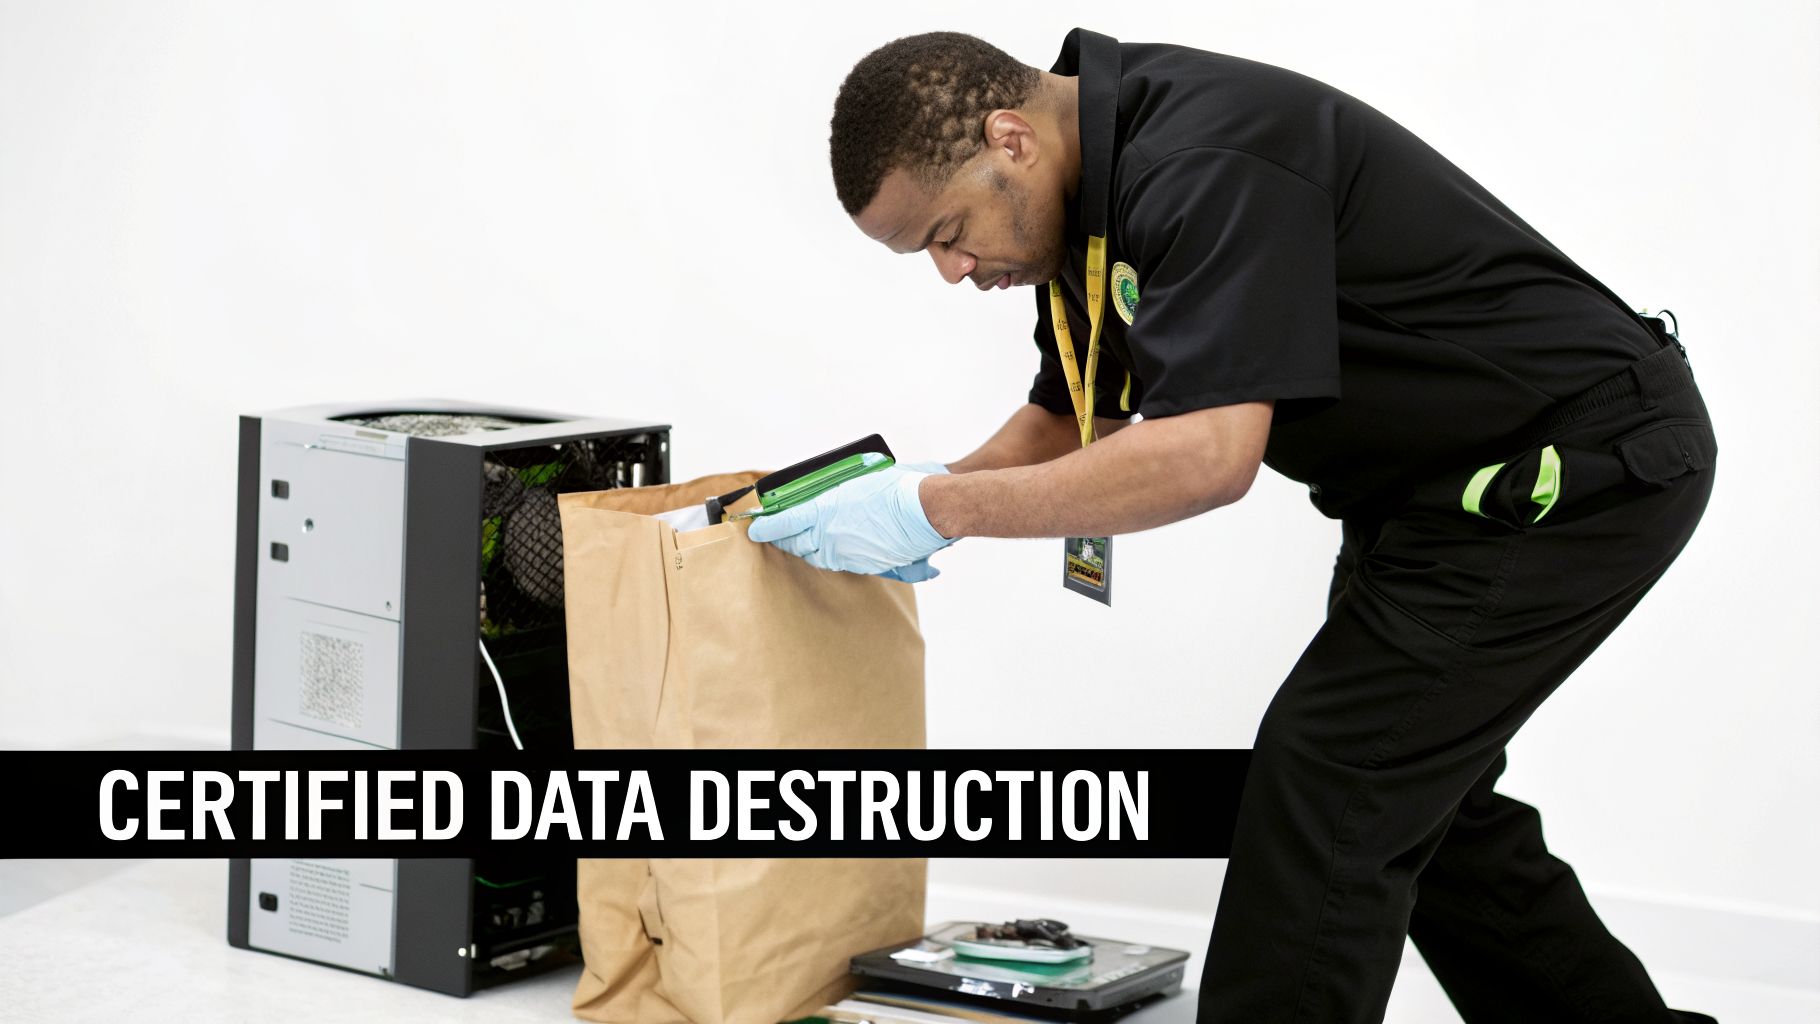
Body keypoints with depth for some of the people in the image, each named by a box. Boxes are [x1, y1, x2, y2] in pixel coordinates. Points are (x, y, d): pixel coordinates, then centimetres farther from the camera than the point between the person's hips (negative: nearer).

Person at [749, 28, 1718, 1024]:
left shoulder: (1206, 160, -29)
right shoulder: (1096, 186, 3)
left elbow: (1205, 455, -36)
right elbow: (1066, 422, 13)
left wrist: (936, 508, -30)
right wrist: (919, 500, -4)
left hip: (1578, 470, -10)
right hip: (1451, 484, 10)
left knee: (1326, 784, -10)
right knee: (1408, 793, 19)